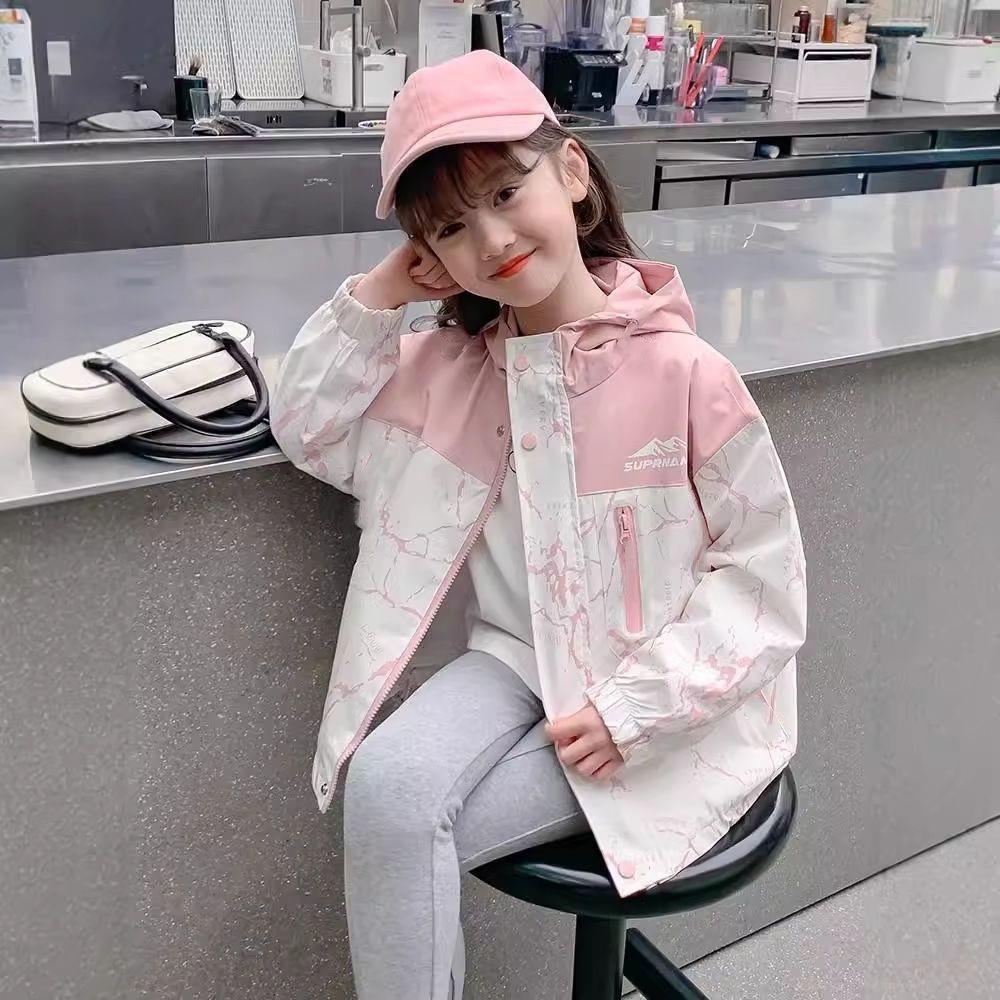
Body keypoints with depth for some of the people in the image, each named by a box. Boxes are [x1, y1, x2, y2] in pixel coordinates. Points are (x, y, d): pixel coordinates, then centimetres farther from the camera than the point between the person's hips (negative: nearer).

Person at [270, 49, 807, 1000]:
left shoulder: (685, 374, -16)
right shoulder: (452, 367, -1)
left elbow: (764, 572, -12)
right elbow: (308, 430, 5)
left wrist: (634, 706, -17)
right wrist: (377, 296, -7)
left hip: (660, 699, -4)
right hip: (513, 662, 5)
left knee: (405, 820, -18)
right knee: (383, 786, -23)